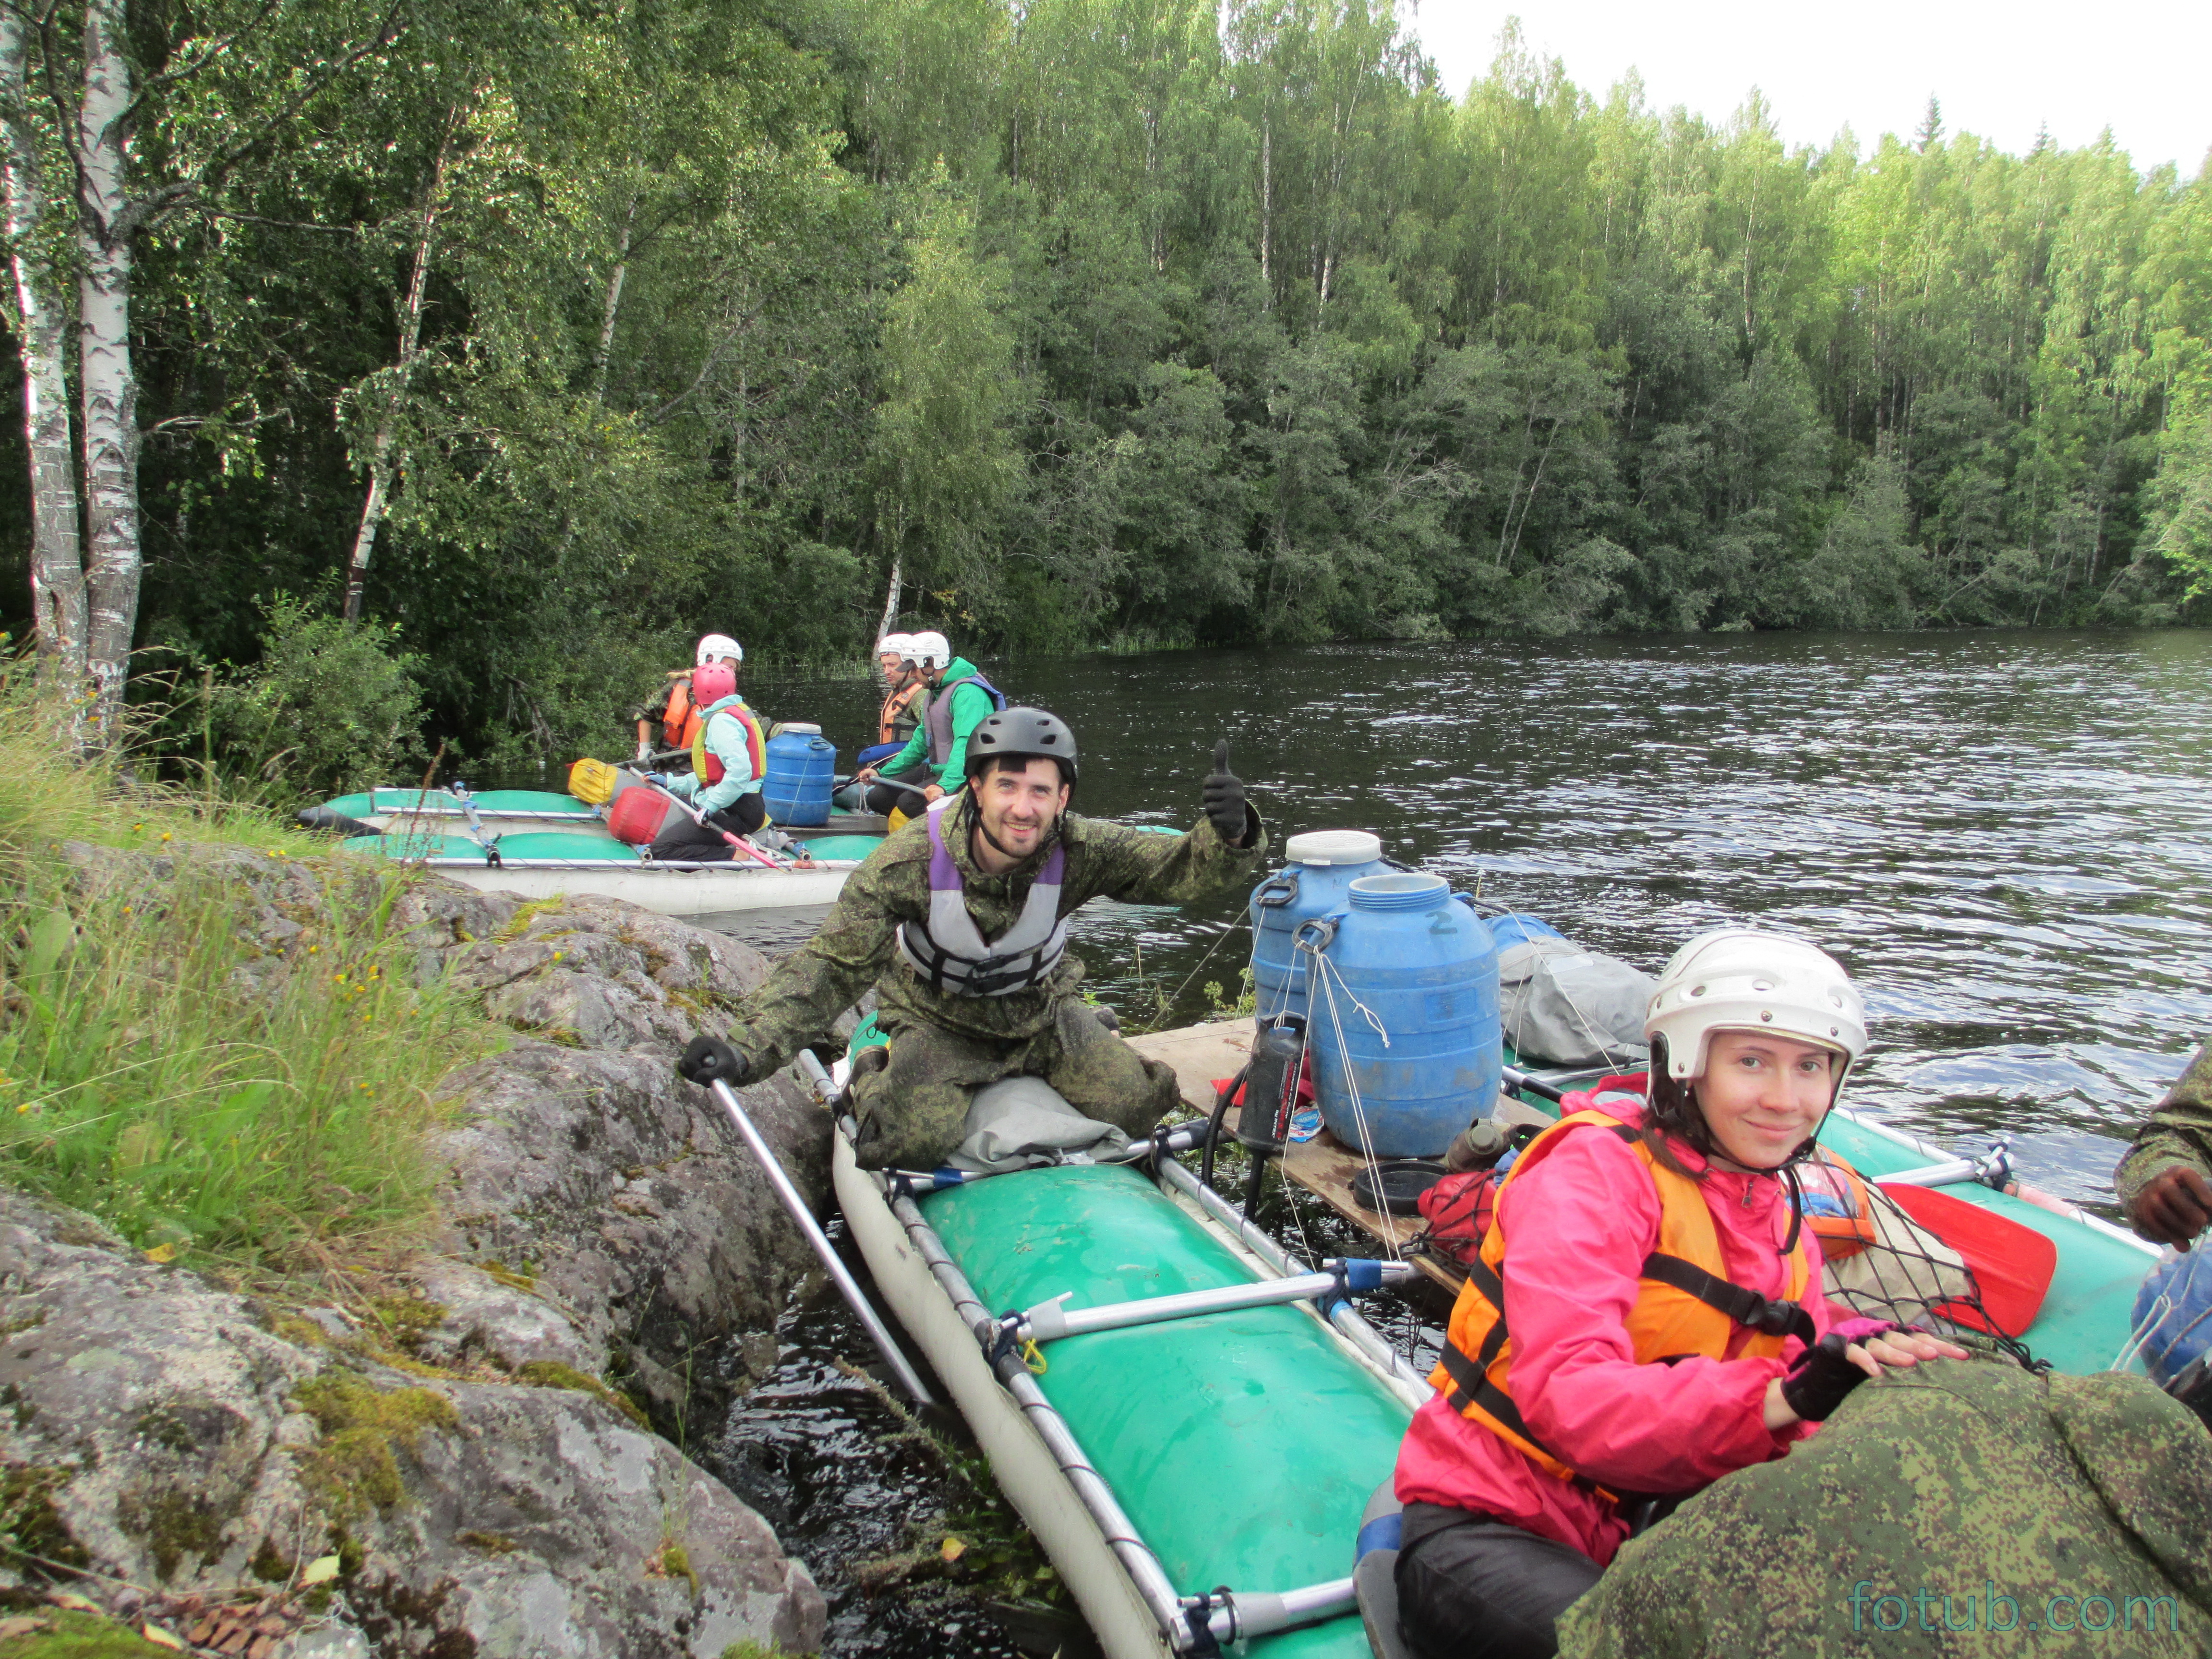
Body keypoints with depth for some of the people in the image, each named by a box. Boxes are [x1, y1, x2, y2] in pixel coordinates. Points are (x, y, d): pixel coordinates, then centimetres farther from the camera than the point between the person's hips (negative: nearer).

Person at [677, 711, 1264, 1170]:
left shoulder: (1080, 850, -24)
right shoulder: (912, 860, -29)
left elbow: (1182, 868, -29)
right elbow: (833, 966, -29)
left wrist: (1230, 834, -55)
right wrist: (747, 1049, -43)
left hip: (1043, 1009, 3)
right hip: (939, 1021, -2)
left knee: (1136, 1103, -11)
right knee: (913, 1139, -25)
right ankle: (873, 1075, 13)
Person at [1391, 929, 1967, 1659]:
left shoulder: (1781, 1219, 11)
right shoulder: (1596, 1167, -14)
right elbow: (1567, 1396, -27)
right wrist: (1778, 1396, -38)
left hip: (1640, 1538, 7)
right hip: (1484, 1530, -7)